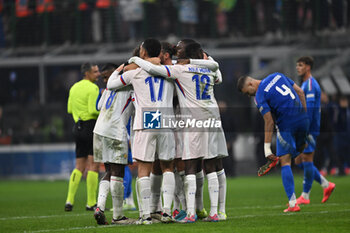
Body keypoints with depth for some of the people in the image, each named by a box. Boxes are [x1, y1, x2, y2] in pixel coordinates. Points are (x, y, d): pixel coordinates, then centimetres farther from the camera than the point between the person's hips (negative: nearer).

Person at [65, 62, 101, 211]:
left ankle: (69, 200, 4)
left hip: (78, 127, 8)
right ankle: (91, 203, -7)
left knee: (79, 166, 12)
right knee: (93, 165, -5)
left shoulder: (74, 88, 14)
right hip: (91, 125, -8)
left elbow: (70, 109, 18)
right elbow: (94, 110, -20)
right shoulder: (92, 88, -11)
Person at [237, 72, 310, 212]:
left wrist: (267, 148, -13)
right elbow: (300, 92, 14)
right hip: (303, 119, 6)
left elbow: (269, 122, -14)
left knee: (285, 163, -1)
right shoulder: (277, 76, 12)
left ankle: (292, 204, -6)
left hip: (286, 126, -6)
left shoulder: (259, 97, -8)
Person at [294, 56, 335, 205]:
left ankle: (305, 196, -3)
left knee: (307, 160, -7)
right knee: (299, 161, 9)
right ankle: (326, 185, 13)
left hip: (309, 130, -10)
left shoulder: (311, 85, -12)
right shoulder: (304, 84, 20)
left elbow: (310, 108, -19)